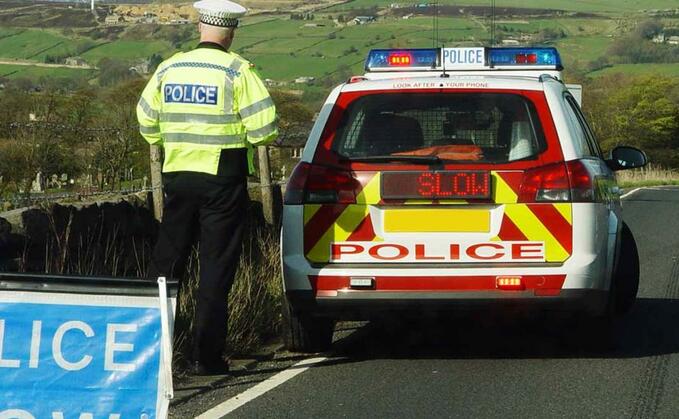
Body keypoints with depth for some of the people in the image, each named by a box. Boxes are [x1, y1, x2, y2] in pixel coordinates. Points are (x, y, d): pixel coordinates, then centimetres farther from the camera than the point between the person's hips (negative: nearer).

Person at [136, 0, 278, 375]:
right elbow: (264, 127, -14)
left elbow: (146, 121, 13)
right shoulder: (237, 71, -9)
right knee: (216, 267, 1)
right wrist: (253, 136, 7)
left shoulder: (168, 69, 6)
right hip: (223, 180, -4)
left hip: (177, 175, 4)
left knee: (166, 259, 13)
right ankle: (205, 356, 1)